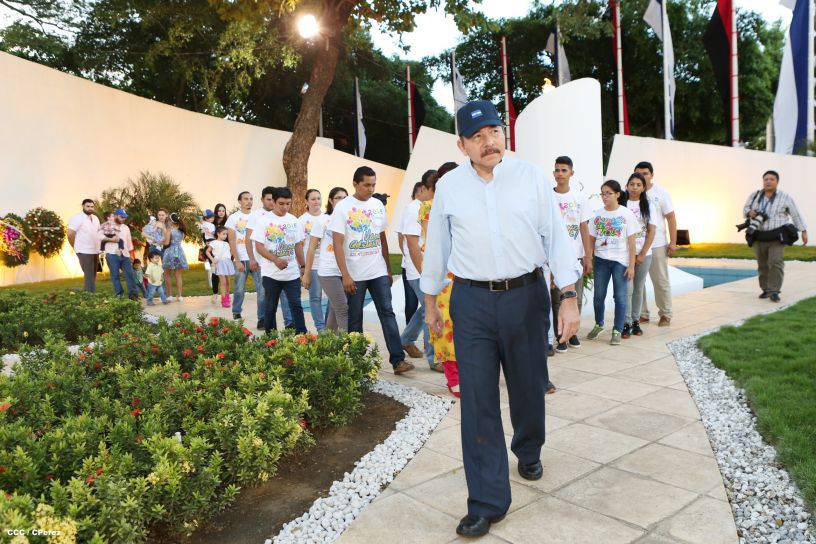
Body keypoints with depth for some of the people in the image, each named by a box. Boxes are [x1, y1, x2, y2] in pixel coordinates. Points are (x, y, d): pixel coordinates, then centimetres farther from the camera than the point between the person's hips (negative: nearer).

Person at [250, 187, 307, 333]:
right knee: (271, 308, 8)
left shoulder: (293, 220, 6)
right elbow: (259, 247, -10)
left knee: (296, 306, 1)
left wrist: (303, 265, 12)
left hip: (292, 273, 3)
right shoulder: (263, 220, -6)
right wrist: (276, 260, -23)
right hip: (271, 274, -2)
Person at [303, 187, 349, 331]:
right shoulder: (323, 220, -2)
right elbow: (312, 248, 0)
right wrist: (306, 274, -1)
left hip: (346, 271, 4)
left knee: (335, 310, 12)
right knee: (343, 309, -8)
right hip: (328, 272, -4)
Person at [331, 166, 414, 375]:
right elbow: (337, 243, -10)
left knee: (387, 313, -1)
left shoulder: (378, 205, 7)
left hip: (379, 272, 4)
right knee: (355, 318, 5)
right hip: (354, 275, -3)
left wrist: (389, 269, 13)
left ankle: (397, 360, -2)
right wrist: (345, 275, -16)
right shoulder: (343, 207, -6)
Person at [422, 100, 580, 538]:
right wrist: (430, 301, 15)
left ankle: (529, 453, 47)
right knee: (478, 400, 0)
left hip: (526, 296, 1)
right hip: (472, 302, 0)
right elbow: (436, 246, 10)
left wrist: (569, 297, -9)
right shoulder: (448, 186, 1)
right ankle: (487, 502, 11)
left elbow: (556, 236, -2)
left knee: (529, 388, 16)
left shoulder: (531, 177, -1)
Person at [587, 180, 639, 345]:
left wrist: (631, 265, -7)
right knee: (598, 295, 8)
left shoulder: (626, 214, -4)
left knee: (620, 296, 2)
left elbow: (631, 242, -4)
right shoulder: (598, 214, 4)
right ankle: (599, 324, 29)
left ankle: (617, 331, 13)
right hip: (601, 260, 3)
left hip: (620, 261, -2)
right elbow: (591, 239, 8)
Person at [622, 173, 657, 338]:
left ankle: (635, 321, 19)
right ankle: (626, 323, 0)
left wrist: (642, 254, -5)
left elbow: (651, 232, 4)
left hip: (644, 254, 3)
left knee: (639, 288, 8)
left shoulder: (648, 206, 7)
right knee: (627, 288, -8)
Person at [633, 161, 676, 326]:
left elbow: (671, 218, 0)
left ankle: (665, 314, 19)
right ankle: (642, 314, 19)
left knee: (661, 281, 7)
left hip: (657, 244, -1)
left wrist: (673, 242, -6)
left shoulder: (661, 193, -1)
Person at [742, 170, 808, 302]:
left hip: (777, 237, -3)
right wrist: (750, 212, -12)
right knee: (763, 265, 8)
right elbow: (745, 209, 12)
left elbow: (796, 215, -1)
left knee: (776, 263, -13)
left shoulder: (784, 197, -5)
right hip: (759, 237, 3)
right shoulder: (755, 195, 1)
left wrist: (804, 232, -4)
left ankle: (774, 291, -9)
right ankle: (766, 289, 21)